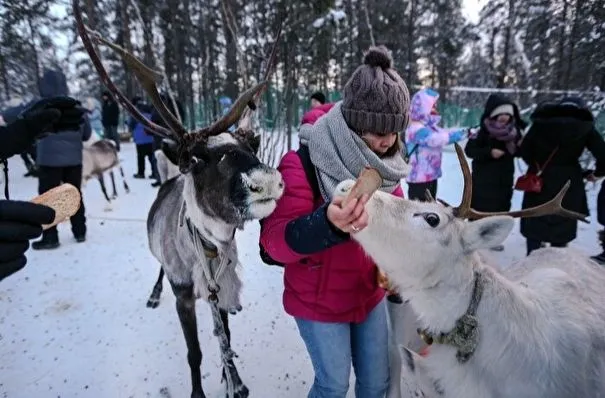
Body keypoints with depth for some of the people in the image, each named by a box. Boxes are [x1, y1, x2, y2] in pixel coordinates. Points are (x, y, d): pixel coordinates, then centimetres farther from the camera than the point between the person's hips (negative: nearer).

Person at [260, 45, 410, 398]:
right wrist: (328, 223, -48)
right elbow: (276, 241, -28)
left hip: (371, 294, 6)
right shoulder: (303, 163, -24)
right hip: (319, 301, -5)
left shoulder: (385, 162, -3)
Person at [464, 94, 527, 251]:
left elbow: (518, 151, 17)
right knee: (480, 207, -2)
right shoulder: (484, 130, -13)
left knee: (501, 207, 12)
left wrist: (518, 148, -6)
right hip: (483, 178, -6)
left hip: (505, 177, 6)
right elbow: (469, 150, -16)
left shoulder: (514, 130, 5)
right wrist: (489, 152, -25)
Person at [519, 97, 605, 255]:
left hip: (539, 181, 0)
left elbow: (524, 150, -2)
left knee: (534, 226, 11)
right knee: (562, 228, 13)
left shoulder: (541, 121, 1)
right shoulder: (586, 127, 0)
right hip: (567, 185, 0)